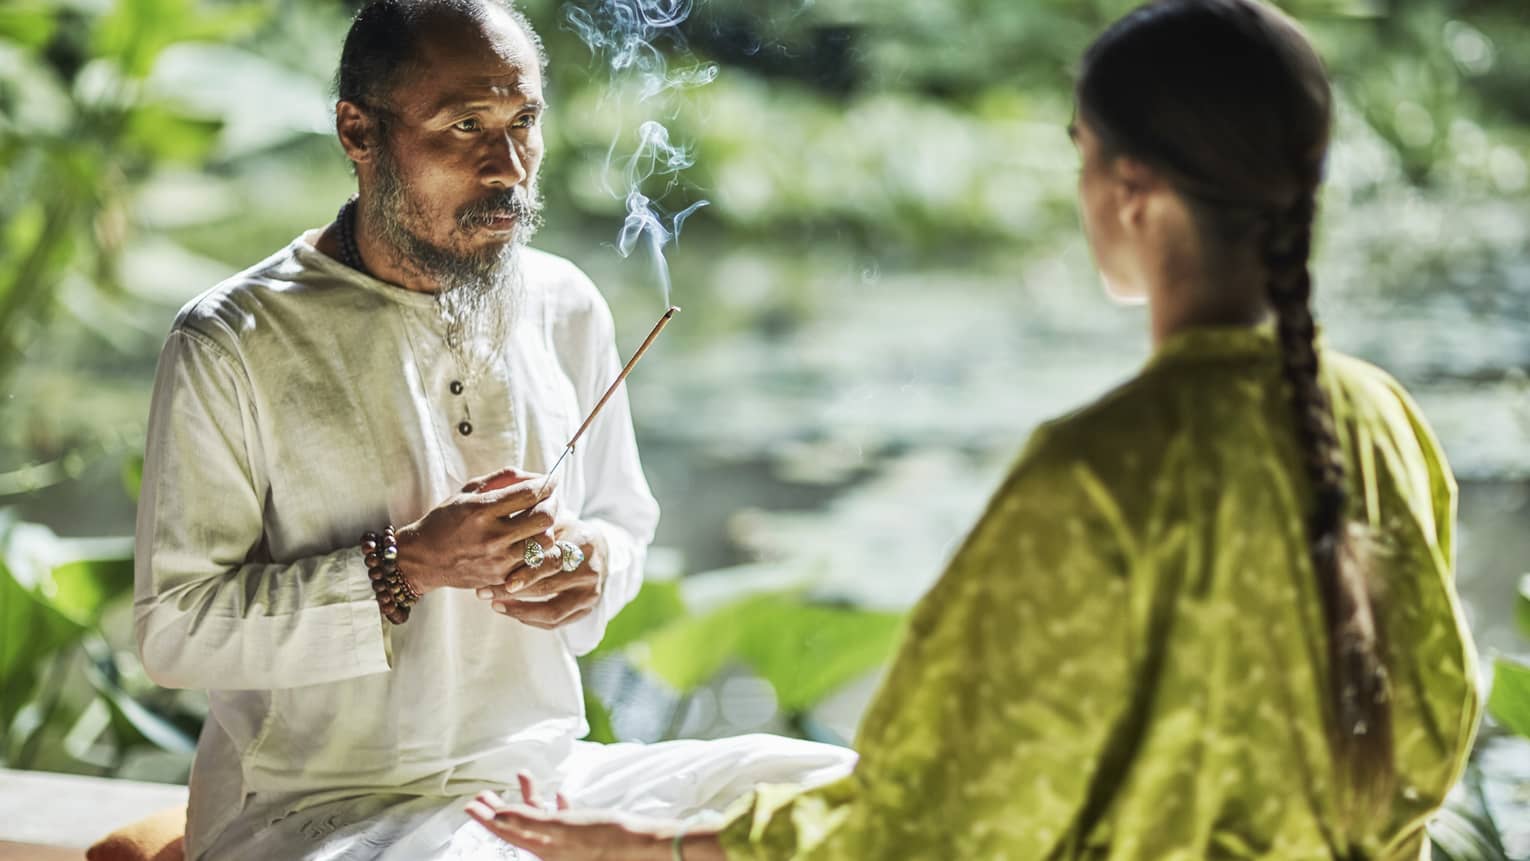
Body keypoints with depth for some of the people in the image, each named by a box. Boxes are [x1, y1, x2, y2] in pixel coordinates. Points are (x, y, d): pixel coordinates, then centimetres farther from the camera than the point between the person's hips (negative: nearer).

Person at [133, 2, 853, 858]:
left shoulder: (566, 308, 8)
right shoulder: (232, 345, -8)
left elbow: (625, 523, 22)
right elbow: (174, 627, -9)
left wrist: (594, 563, -3)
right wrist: (408, 565, -18)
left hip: (545, 775, 6)